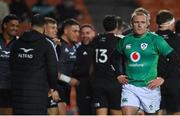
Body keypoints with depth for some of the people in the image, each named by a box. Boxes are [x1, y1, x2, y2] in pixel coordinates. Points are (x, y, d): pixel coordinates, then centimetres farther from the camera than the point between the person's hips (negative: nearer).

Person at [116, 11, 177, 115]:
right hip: (130, 86, 2)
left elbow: (174, 58, -7)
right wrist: (118, 75, 13)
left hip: (149, 87, -2)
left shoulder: (155, 39, -5)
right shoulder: (125, 40, 8)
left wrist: (162, 78, -9)